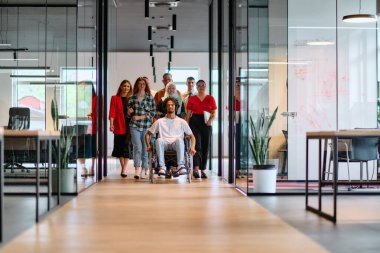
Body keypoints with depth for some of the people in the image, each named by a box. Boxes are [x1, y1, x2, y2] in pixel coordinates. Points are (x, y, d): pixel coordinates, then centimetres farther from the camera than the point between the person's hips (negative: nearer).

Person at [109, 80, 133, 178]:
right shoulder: (115, 98, 6)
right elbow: (112, 112, -1)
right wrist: (111, 124, -10)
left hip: (129, 125, 0)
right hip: (119, 125, 0)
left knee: (127, 145, -9)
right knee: (120, 146, 5)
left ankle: (124, 169, -10)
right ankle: (123, 168, 16)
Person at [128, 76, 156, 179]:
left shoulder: (150, 97, 4)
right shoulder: (132, 97, 10)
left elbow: (153, 113, 0)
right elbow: (129, 113, 18)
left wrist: (140, 117, -8)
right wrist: (129, 112, -5)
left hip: (146, 125, 0)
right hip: (134, 125, 1)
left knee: (145, 148, 2)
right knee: (137, 147, -13)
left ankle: (144, 170, 13)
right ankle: (137, 169, -13)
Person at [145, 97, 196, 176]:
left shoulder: (182, 122, 18)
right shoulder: (160, 121, 19)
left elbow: (191, 136, 18)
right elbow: (147, 134, 22)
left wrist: (192, 147, -1)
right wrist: (148, 145, 4)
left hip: (176, 144, 0)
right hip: (164, 144, 1)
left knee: (179, 139, -37)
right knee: (159, 140, -35)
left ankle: (181, 165, -39)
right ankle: (162, 166, -34)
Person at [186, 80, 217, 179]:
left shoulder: (210, 98, 7)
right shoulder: (192, 99, 6)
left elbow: (214, 113, 5)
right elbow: (188, 114, 6)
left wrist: (210, 120, -16)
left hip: (206, 123, 2)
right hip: (195, 122, -2)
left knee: (205, 147, 6)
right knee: (197, 145, -14)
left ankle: (203, 170, 16)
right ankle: (196, 169, -23)